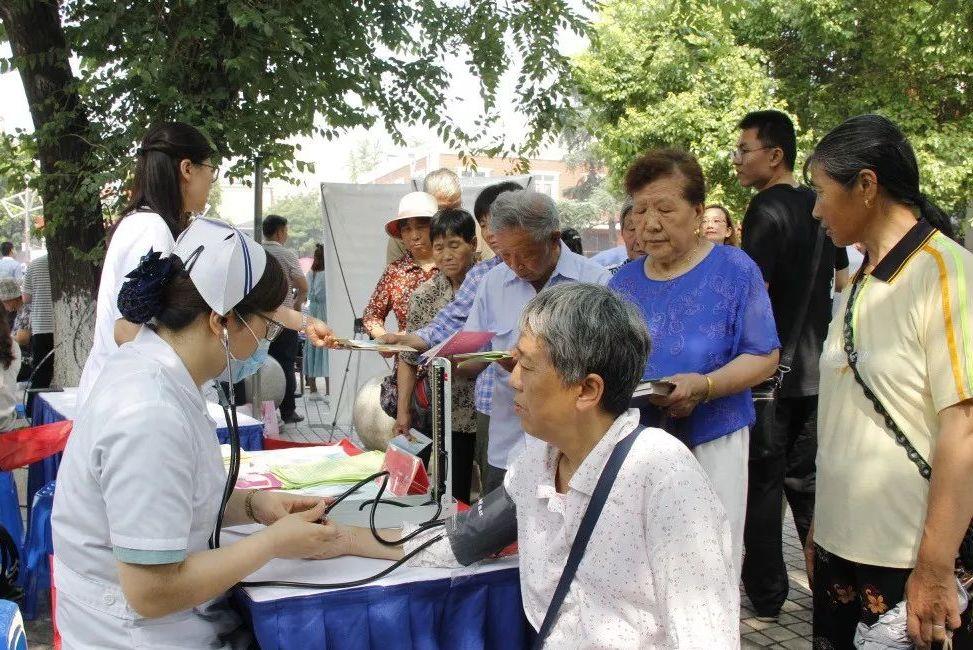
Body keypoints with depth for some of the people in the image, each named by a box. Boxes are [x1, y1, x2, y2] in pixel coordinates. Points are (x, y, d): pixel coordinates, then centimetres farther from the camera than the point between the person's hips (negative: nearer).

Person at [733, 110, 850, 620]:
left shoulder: (766, 210, -15)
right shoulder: (819, 207, 10)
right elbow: (844, 283, 19)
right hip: (817, 370, 8)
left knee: (761, 483, 2)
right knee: (806, 479, 16)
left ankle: (765, 598, 12)